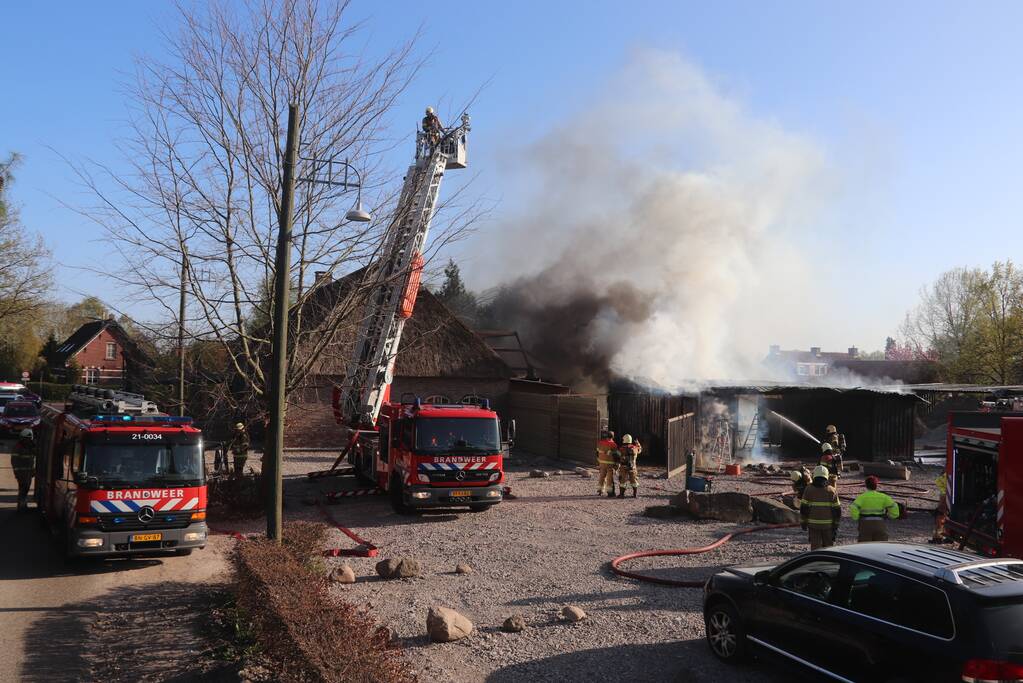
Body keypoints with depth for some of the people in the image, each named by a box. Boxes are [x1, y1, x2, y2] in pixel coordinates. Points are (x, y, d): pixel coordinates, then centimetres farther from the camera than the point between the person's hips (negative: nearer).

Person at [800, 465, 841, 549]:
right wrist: (836, 524, 6)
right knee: (828, 546, 16)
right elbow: (837, 510, -2)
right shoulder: (832, 491, -3)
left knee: (815, 548, 2)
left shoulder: (809, 490, -7)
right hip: (828, 524, 2)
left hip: (814, 524, -1)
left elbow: (804, 508, -8)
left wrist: (803, 522, 2)